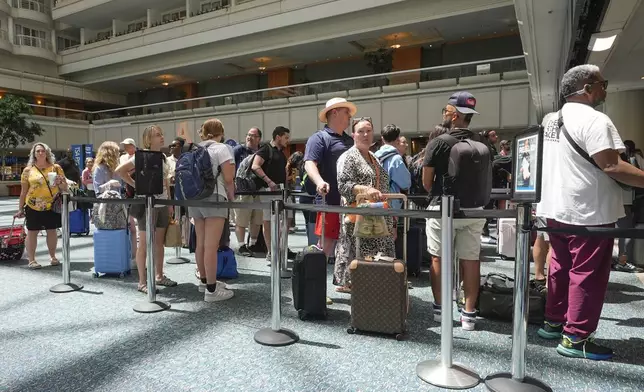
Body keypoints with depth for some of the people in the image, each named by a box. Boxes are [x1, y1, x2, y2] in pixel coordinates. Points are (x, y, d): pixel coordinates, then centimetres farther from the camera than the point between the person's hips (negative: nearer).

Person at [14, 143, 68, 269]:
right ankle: (31, 260, 12)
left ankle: (53, 257, 23)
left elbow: (65, 187, 8)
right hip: (33, 207, -1)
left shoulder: (56, 167, 4)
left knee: (52, 231, 9)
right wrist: (20, 208, 5)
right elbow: (23, 191, 6)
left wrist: (60, 182, -14)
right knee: (32, 232, 3)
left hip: (52, 206, 1)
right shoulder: (28, 170, 2)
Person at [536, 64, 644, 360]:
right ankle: (576, 338, 8)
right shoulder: (594, 120, -16)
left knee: (561, 268, 17)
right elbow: (610, 166, -23)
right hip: (588, 212, -9)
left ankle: (554, 322, 28)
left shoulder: (551, 120, 11)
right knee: (587, 274, 0)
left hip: (558, 208, 9)